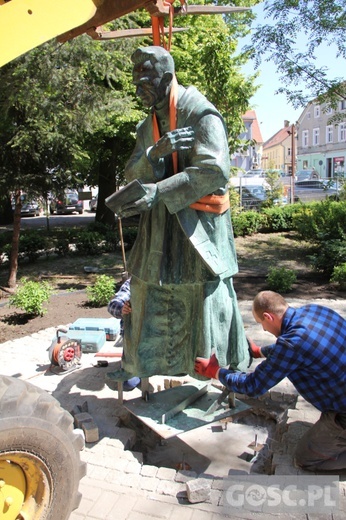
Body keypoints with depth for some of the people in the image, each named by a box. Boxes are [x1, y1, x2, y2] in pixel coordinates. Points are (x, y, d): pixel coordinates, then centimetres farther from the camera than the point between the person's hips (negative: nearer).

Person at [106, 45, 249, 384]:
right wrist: (156, 152, -18)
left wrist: (158, 192, -28)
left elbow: (214, 171, -22)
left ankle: (233, 368, 21)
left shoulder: (201, 114, -9)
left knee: (207, 293, 0)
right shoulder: (148, 126, 12)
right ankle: (138, 363, 29)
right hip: (160, 226, 6)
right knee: (148, 292, 11)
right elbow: (132, 175, 3)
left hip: (199, 222, -6)